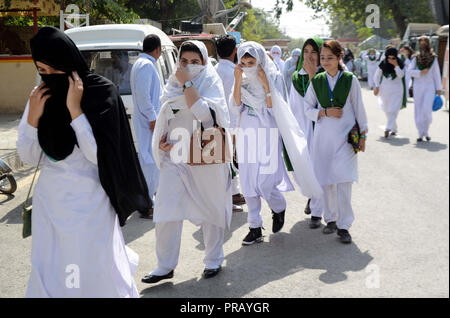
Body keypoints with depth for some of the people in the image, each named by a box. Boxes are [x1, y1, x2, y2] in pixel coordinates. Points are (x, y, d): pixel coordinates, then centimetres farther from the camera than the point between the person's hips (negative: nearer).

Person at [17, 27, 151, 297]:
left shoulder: (101, 92, -11)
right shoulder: (40, 96, 3)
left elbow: (99, 155, -17)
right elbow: (29, 158, 4)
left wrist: (75, 110, -21)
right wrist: (33, 117, -11)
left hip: (89, 203, -5)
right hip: (49, 201, 5)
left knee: (100, 274, 2)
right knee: (48, 276, 11)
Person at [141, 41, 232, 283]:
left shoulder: (211, 82, -4)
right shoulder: (172, 85, 10)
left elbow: (202, 112, -22)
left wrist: (187, 84, -18)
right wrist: (163, 141, 6)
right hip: (175, 155, 4)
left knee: (211, 208, 7)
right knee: (166, 211, -2)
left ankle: (213, 260, 26)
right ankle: (165, 266, 10)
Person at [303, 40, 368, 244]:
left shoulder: (350, 80, -1)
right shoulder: (316, 81, 5)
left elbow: (359, 109, 5)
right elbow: (307, 109, 8)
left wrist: (362, 135, 5)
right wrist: (325, 112, -9)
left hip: (345, 137, -2)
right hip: (323, 136, 2)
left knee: (343, 180, -10)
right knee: (326, 180, 5)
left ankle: (343, 225, -3)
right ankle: (330, 218, 21)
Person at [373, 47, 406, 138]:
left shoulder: (400, 64, -7)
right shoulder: (383, 64, -3)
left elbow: (401, 75, -18)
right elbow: (377, 75, 6)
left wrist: (396, 65, -26)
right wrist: (377, 86, -2)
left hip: (396, 90, -3)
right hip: (385, 89, 3)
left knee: (393, 110, -14)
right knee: (387, 110, 8)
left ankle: (388, 129, -22)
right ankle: (394, 129, 22)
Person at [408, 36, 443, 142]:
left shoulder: (433, 58, 4)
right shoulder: (416, 58, 6)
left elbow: (436, 74, 4)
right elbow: (410, 71, 1)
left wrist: (439, 88, 2)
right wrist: (420, 72, -16)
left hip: (430, 86, -2)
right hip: (418, 86, 2)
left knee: (427, 110, -13)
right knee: (418, 111, 1)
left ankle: (426, 132, 7)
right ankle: (421, 134, 10)